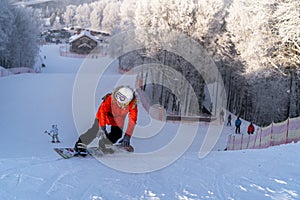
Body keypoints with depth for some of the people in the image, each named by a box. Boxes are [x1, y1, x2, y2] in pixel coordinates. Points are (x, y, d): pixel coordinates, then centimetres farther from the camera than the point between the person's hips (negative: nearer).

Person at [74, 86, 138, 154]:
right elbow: (102, 111, -39)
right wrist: (102, 128, -47)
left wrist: (127, 136, -35)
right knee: (96, 130, -18)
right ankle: (81, 143, -4)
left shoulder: (133, 104, -33)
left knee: (116, 135, -6)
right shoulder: (110, 98, -39)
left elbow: (132, 120, -30)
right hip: (107, 114, -2)